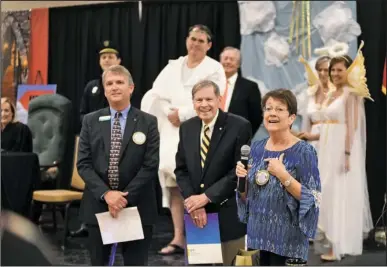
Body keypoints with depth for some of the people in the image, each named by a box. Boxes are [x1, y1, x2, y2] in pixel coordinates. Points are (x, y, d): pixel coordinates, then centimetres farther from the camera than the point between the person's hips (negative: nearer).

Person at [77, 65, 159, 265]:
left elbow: (150, 165, -7)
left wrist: (126, 197, -15)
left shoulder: (148, 122, 0)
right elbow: (83, 164, -2)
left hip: (136, 207, -1)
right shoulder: (91, 121, 5)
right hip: (98, 205, 2)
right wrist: (106, 194, -15)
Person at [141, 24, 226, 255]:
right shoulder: (173, 66, 15)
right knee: (173, 181, -1)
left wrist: (182, 114, -10)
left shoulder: (214, 69, 2)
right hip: (173, 130, 4)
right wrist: (169, 113, -9)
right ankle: (178, 238, 2)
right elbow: (156, 94, 7)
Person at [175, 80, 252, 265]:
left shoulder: (239, 127, -7)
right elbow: (181, 170, 9)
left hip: (228, 214, -4)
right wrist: (192, 201, -7)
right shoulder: (186, 128, 9)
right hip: (196, 214, 4)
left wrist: (206, 197, -14)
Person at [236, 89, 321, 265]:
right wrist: (242, 178, -7)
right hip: (257, 235, 5)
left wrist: (283, 175, -22)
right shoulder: (256, 148, 6)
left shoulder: (304, 151, -10)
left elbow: (313, 200, -14)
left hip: (287, 241, -5)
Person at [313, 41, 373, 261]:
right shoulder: (333, 95, 15)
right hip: (329, 149, 9)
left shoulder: (351, 94, -11)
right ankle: (330, 238, 20)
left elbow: (352, 126, -17)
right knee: (329, 193, 11)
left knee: (341, 194, -7)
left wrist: (347, 154, -22)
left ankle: (339, 245, -3)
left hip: (343, 149, -9)